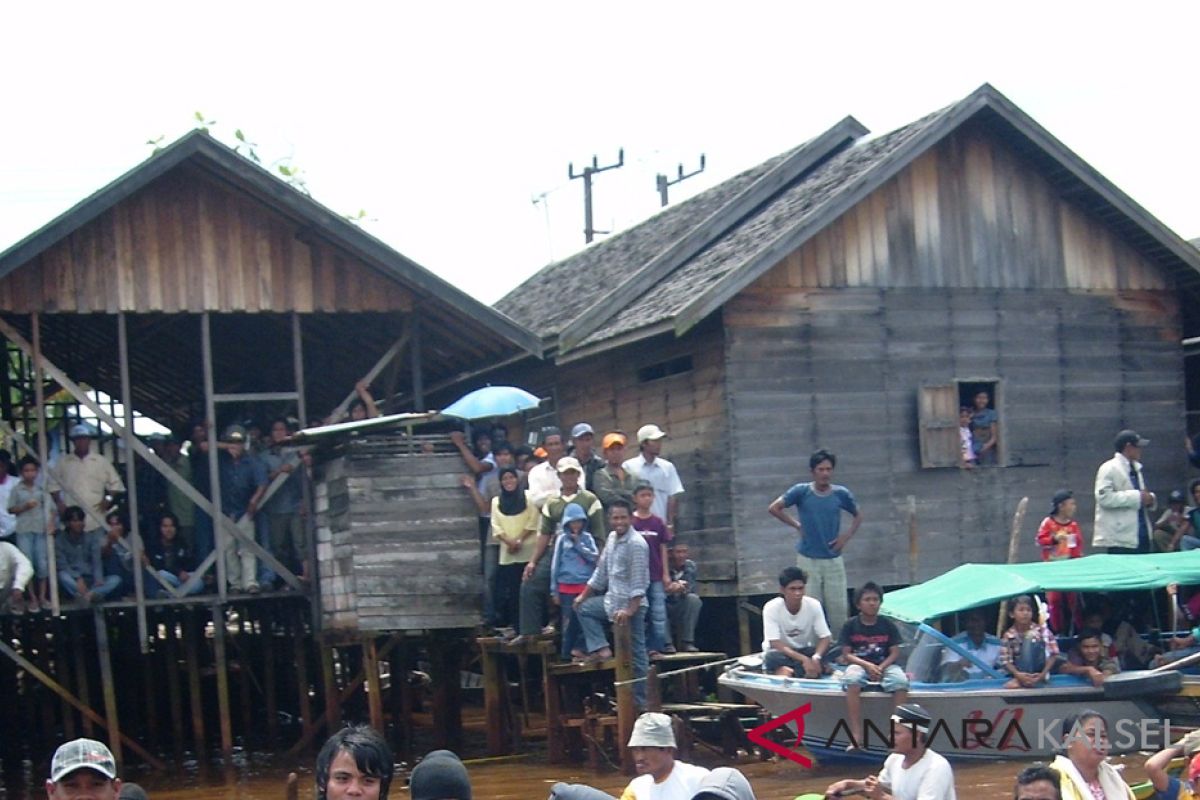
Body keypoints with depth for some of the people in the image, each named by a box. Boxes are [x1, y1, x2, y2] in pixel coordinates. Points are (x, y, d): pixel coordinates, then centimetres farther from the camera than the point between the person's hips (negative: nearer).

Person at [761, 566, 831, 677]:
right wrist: (803, 659, -37)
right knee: (772, 658, -37)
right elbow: (775, 644, -26)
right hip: (781, 652, -3)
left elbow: (825, 638, -14)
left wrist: (816, 657, -35)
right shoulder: (771, 608, -22)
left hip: (804, 651, 3)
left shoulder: (813, 605, -15)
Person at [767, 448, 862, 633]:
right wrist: (797, 525, -3)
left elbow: (858, 516, 17)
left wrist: (846, 536, 3)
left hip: (834, 560, 2)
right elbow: (773, 508, -3)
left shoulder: (841, 494, 1)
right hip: (808, 560, -2)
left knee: (838, 609, 1)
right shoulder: (802, 491, -5)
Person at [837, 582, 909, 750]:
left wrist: (881, 667, -16)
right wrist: (867, 665, -17)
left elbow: (894, 652, 2)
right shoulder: (850, 625, 3)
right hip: (859, 664, -1)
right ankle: (856, 735, -40)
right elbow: (846, 654, -1)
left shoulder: (888, 625, 5)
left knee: (900, 681, -33)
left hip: (885, 665, 1)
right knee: (852, 680, -38)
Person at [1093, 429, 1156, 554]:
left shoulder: (1135, 469, 19)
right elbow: (1104, 497, -20)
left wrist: (1148, 498, 6)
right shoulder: (1109, 468, -8)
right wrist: (1137, 497, -19)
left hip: (1141, 536, 8)